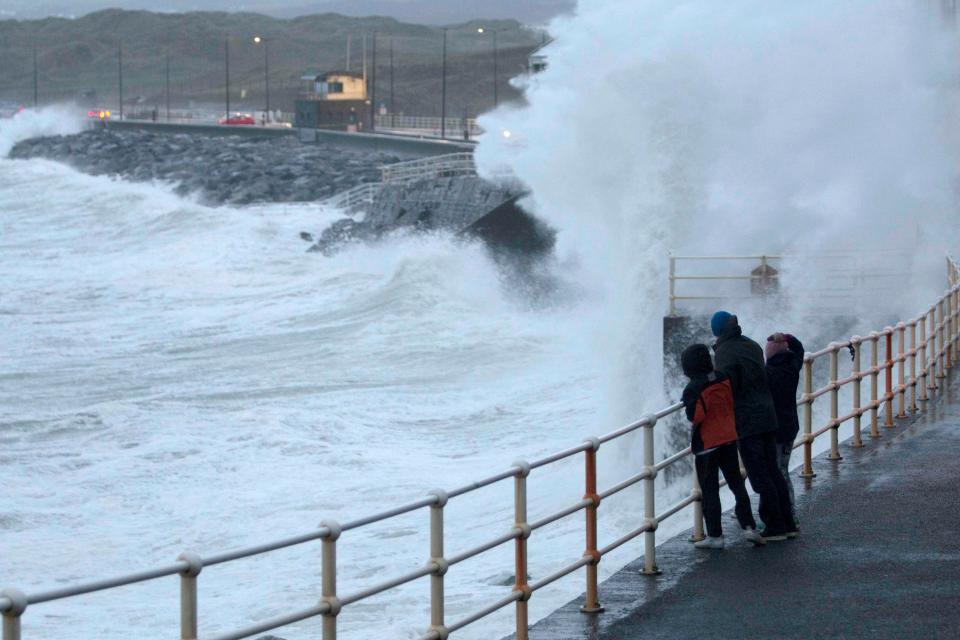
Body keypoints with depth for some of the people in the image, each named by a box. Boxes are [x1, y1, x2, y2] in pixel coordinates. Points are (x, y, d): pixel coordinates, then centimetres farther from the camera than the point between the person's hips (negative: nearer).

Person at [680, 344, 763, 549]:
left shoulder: (693, 389, -18)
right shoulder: (724, 380, 0)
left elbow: (696, 416, -22)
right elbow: (735, 403, 6)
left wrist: (688, 407, -3)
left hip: (707, 443, -5)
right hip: (729, 438, 5)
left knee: (709, 490, 3)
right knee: (736, 483, 15)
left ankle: (714, 535, 5)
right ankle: (749, 526, 11)